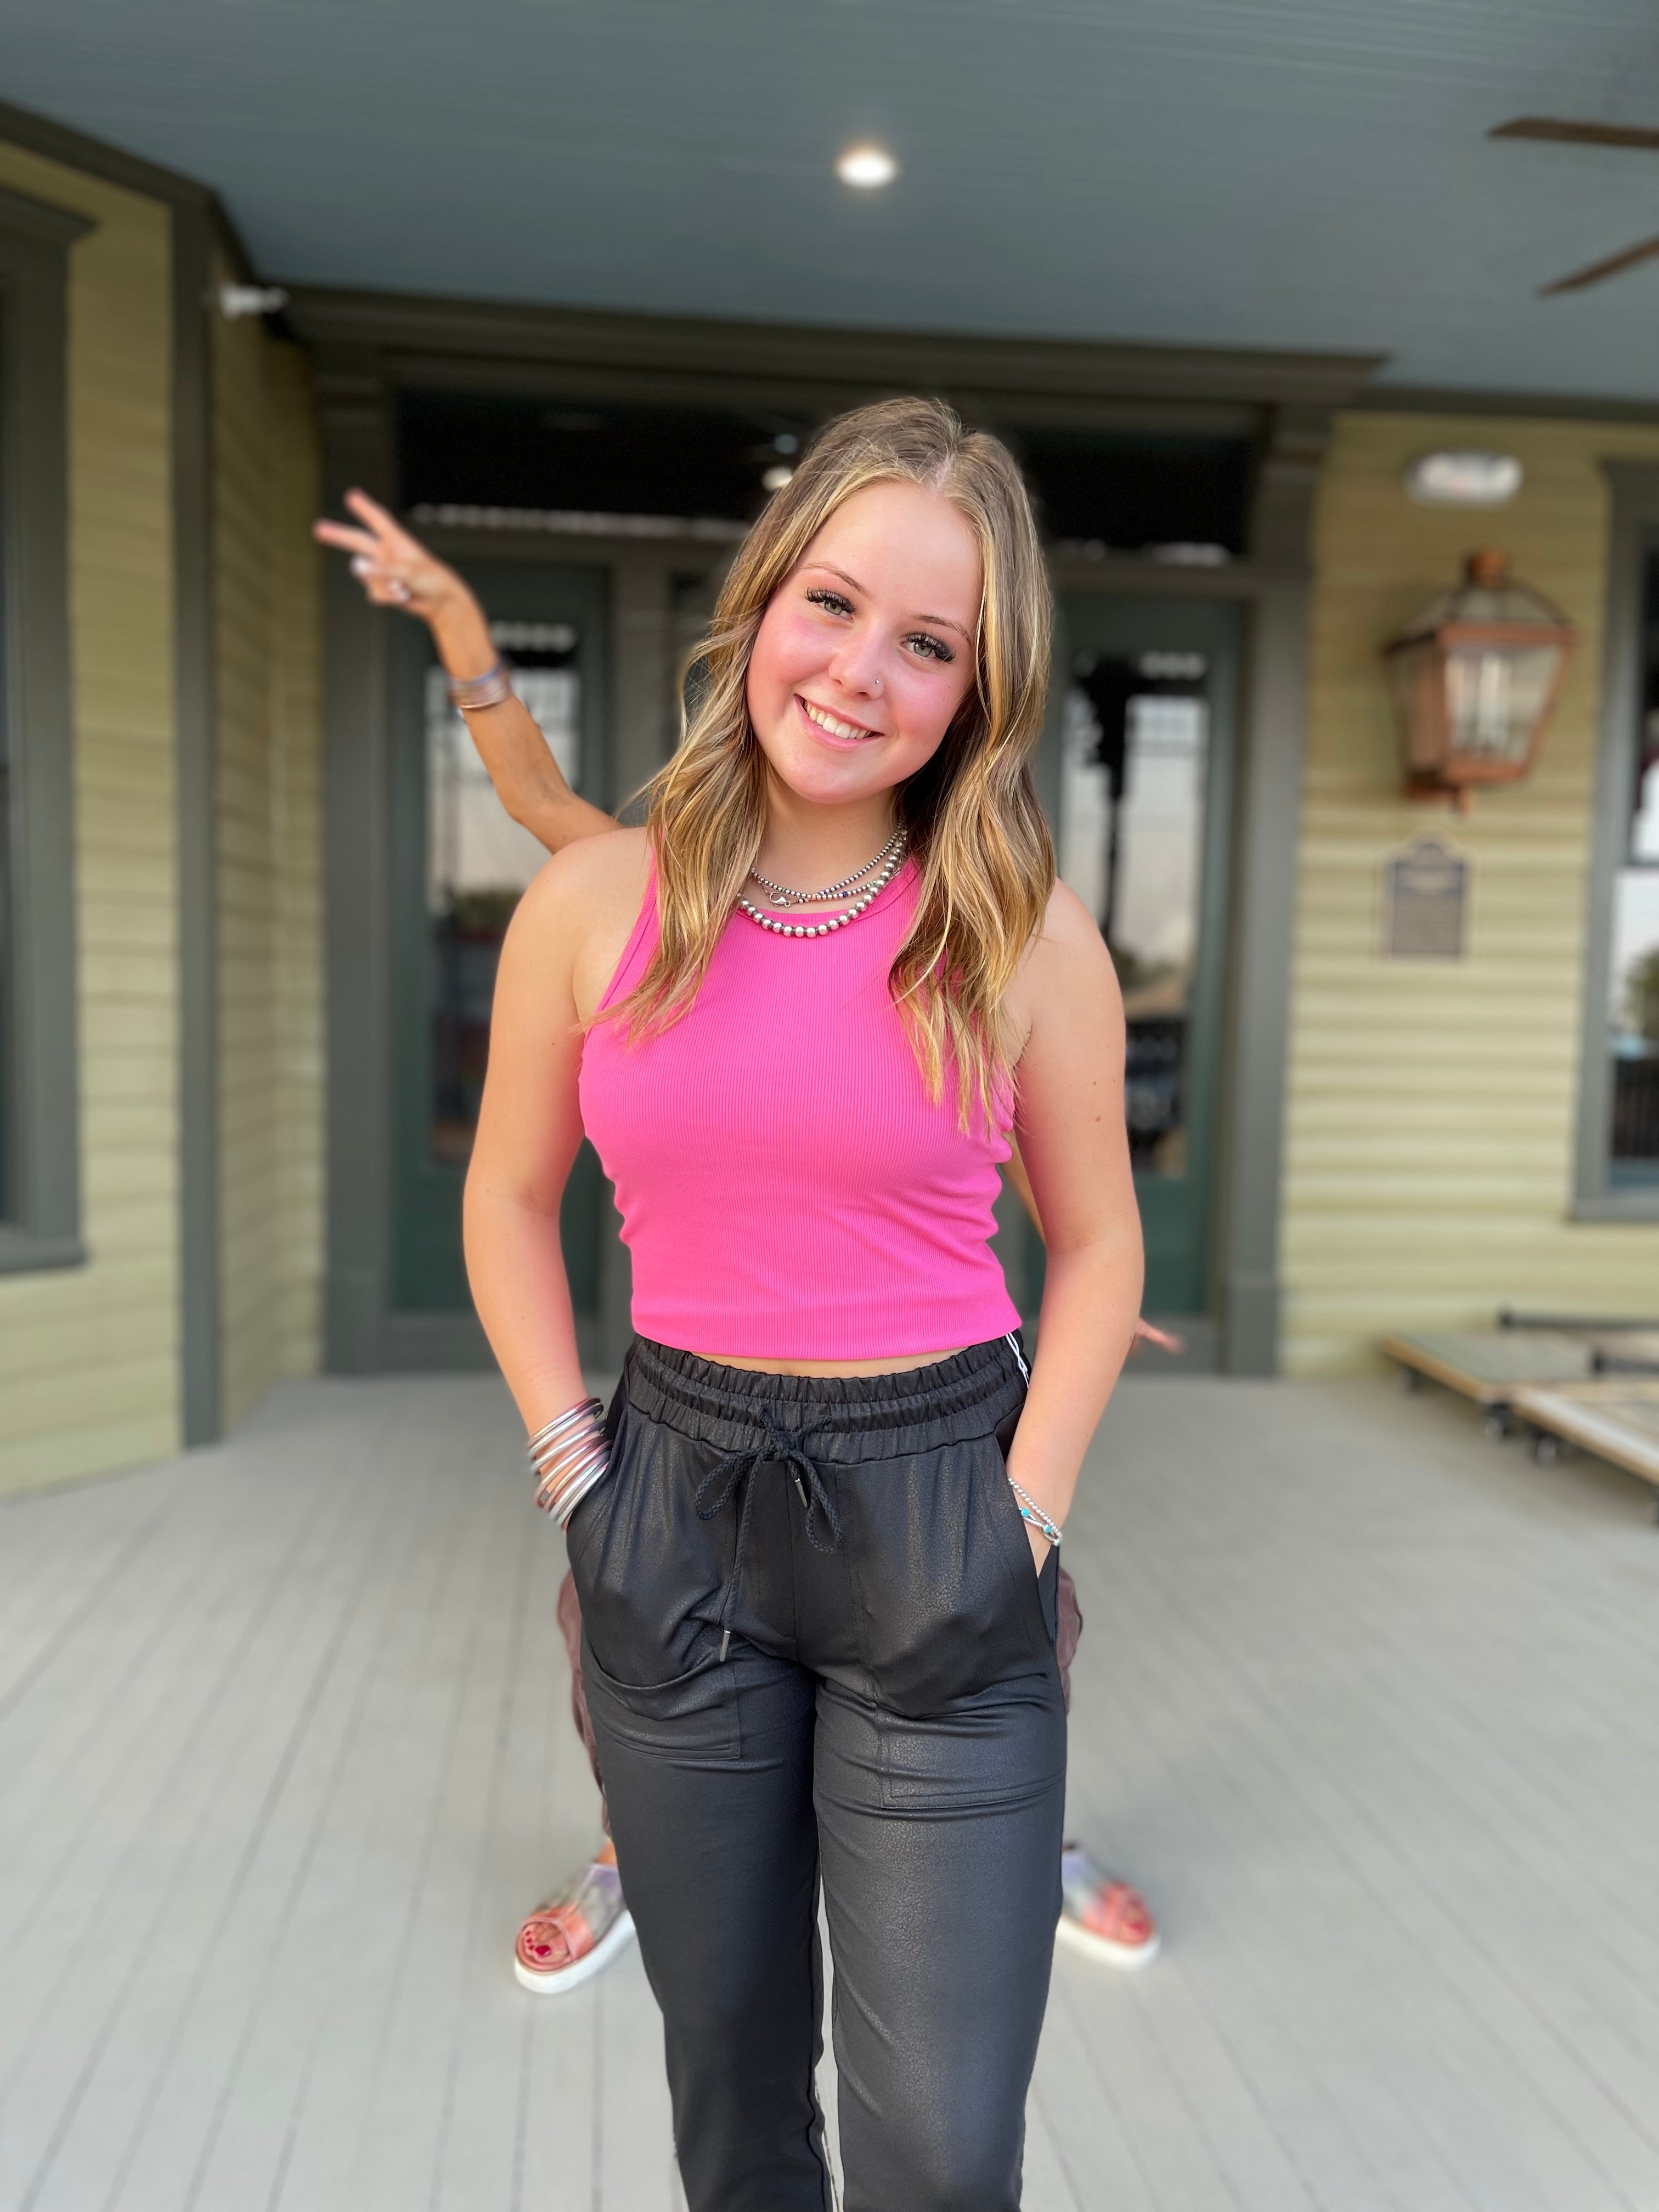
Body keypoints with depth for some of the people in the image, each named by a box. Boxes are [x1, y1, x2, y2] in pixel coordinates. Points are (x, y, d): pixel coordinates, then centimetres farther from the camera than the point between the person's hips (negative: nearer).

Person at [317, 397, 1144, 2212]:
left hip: (932, 1515, -1)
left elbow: (1097, 1243, 3)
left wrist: (1025, 1518, -5)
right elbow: (508, 1200, 7)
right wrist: (572, 1466, 1)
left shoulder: (1024, 937, -7)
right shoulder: (595, 901, -3)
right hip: (676, 1506, 2)